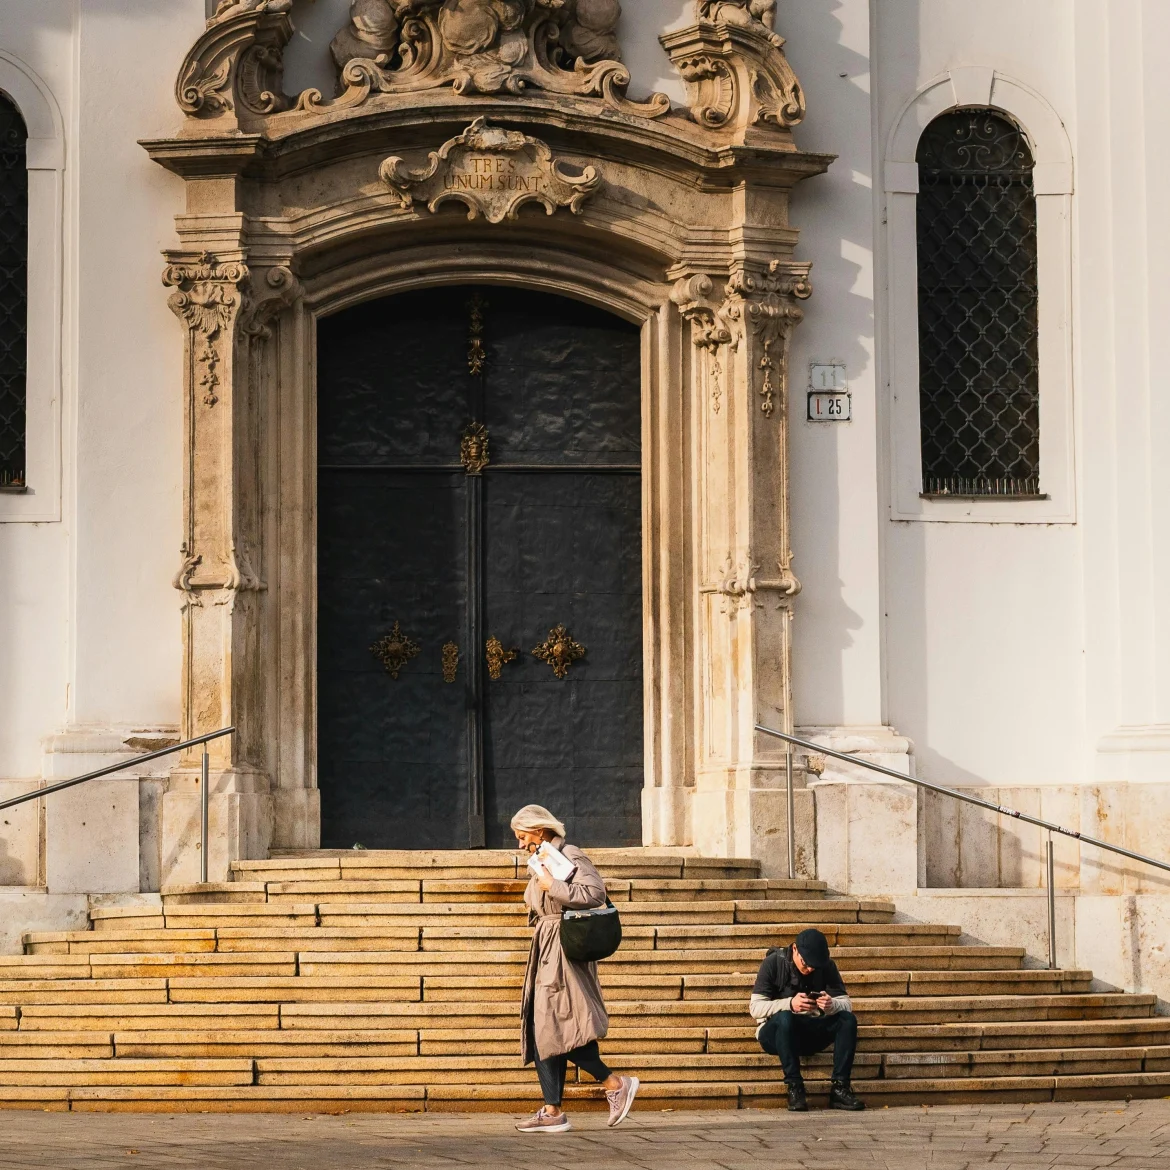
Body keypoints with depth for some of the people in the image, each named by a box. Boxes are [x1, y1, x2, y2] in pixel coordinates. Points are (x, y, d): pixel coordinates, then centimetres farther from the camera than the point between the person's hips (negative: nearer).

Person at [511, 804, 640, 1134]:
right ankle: (552, 1112, 4)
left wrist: (552, 887, -20)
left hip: (564, 954, -10)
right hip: (546, 955, 10)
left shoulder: (570, 857, -10)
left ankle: (616, 1085, -4)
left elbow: (595, 893, -24)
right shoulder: (542, 863, 19)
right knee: (541, 1031, 5)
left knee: (556, 1028, -13)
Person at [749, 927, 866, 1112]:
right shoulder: (773, 963, -11)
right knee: (785, 1018, -36)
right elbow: (755, 1008, -17)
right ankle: (795, 1088, -32)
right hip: (776, 1033, -3)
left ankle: (840, 1087, -25)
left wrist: (832, 1005, -31)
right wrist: (789, 1004, -35)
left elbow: (847, 1004, -6)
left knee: (848, 1019, -21)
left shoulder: (827, 966, -2)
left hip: (811, 1033, 3)